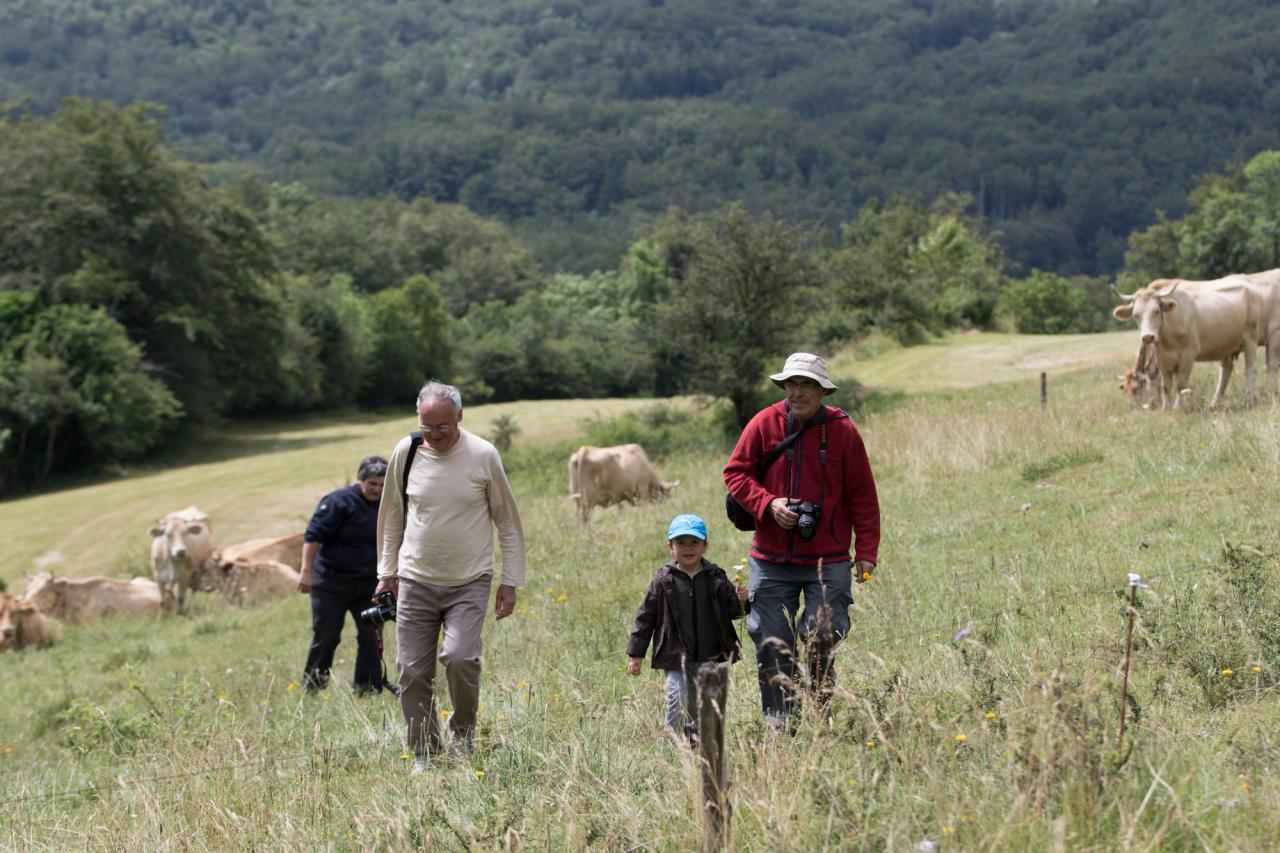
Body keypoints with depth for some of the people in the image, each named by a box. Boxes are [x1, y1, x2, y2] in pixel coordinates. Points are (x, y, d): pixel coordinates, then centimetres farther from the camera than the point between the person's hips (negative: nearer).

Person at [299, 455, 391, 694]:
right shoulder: (339, 501, -13)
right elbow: (313, 536, -16)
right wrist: (307, 571, -22)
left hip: (369, 585, 5)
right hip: (331, 585, -5)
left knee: (372, 637, -3)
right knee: (326, 636, 3)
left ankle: (368, 687, 4)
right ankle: (312, 684, 21)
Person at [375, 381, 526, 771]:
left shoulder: (483, 456, -7)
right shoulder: (406, 452, -1)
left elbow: (508, 520, 2)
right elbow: (392, 515, 14)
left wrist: (511, 581, 1)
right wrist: (387, 570, 12)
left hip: (469, 582, -2)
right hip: (415, 581, 3)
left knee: (460, 657, -21)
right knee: (413, 671, 0)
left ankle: (463, 733, 5)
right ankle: (424, 754, 15)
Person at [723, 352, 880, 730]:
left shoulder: (842, 430, -2)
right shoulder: (764, 424, 0)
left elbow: (862, 495, 3)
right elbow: (736, 473, 6)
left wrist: (866, 551, -1)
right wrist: (768, 504, -11)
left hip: (828, 560, -1)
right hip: (772, 559, 1)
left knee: (824, 642, -2)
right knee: (772, 646, 1)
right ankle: (779, 724, 10)